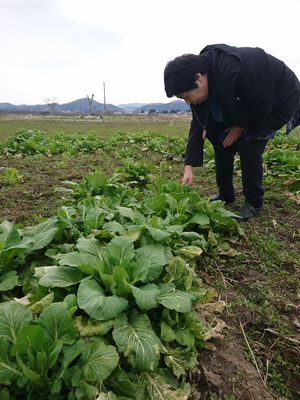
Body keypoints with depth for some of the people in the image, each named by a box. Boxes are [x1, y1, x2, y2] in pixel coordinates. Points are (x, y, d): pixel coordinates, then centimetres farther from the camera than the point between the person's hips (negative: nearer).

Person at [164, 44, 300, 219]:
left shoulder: (236, 70, -41)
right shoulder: (199, 83, -15)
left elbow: (264, 105, -29)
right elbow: (198, 123, -11)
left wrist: (241, 127, -14)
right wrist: (189, 168, -14)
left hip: (279, 102, -7)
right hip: (248, 106, 7)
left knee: (248, 145, -20)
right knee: (222, 142, -2)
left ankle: (254, 203, -1)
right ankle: (226, 195, 14)